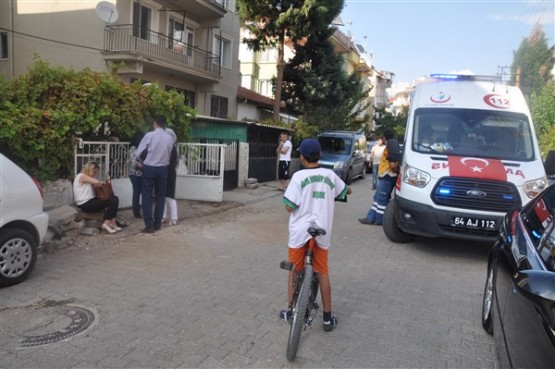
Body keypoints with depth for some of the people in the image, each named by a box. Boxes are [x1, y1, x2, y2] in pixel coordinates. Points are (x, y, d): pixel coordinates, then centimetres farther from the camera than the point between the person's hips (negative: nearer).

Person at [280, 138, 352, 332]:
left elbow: (289, 207, -14)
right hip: (322, 232, 3)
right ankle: (328, 318, 18)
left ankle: (290, 310, 26)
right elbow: (347, 191, 18)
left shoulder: (299, 176, -12)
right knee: (323, 273, 13)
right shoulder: (330, 175, 0)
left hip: (300, 232, -2)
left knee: (294, 270, 16)